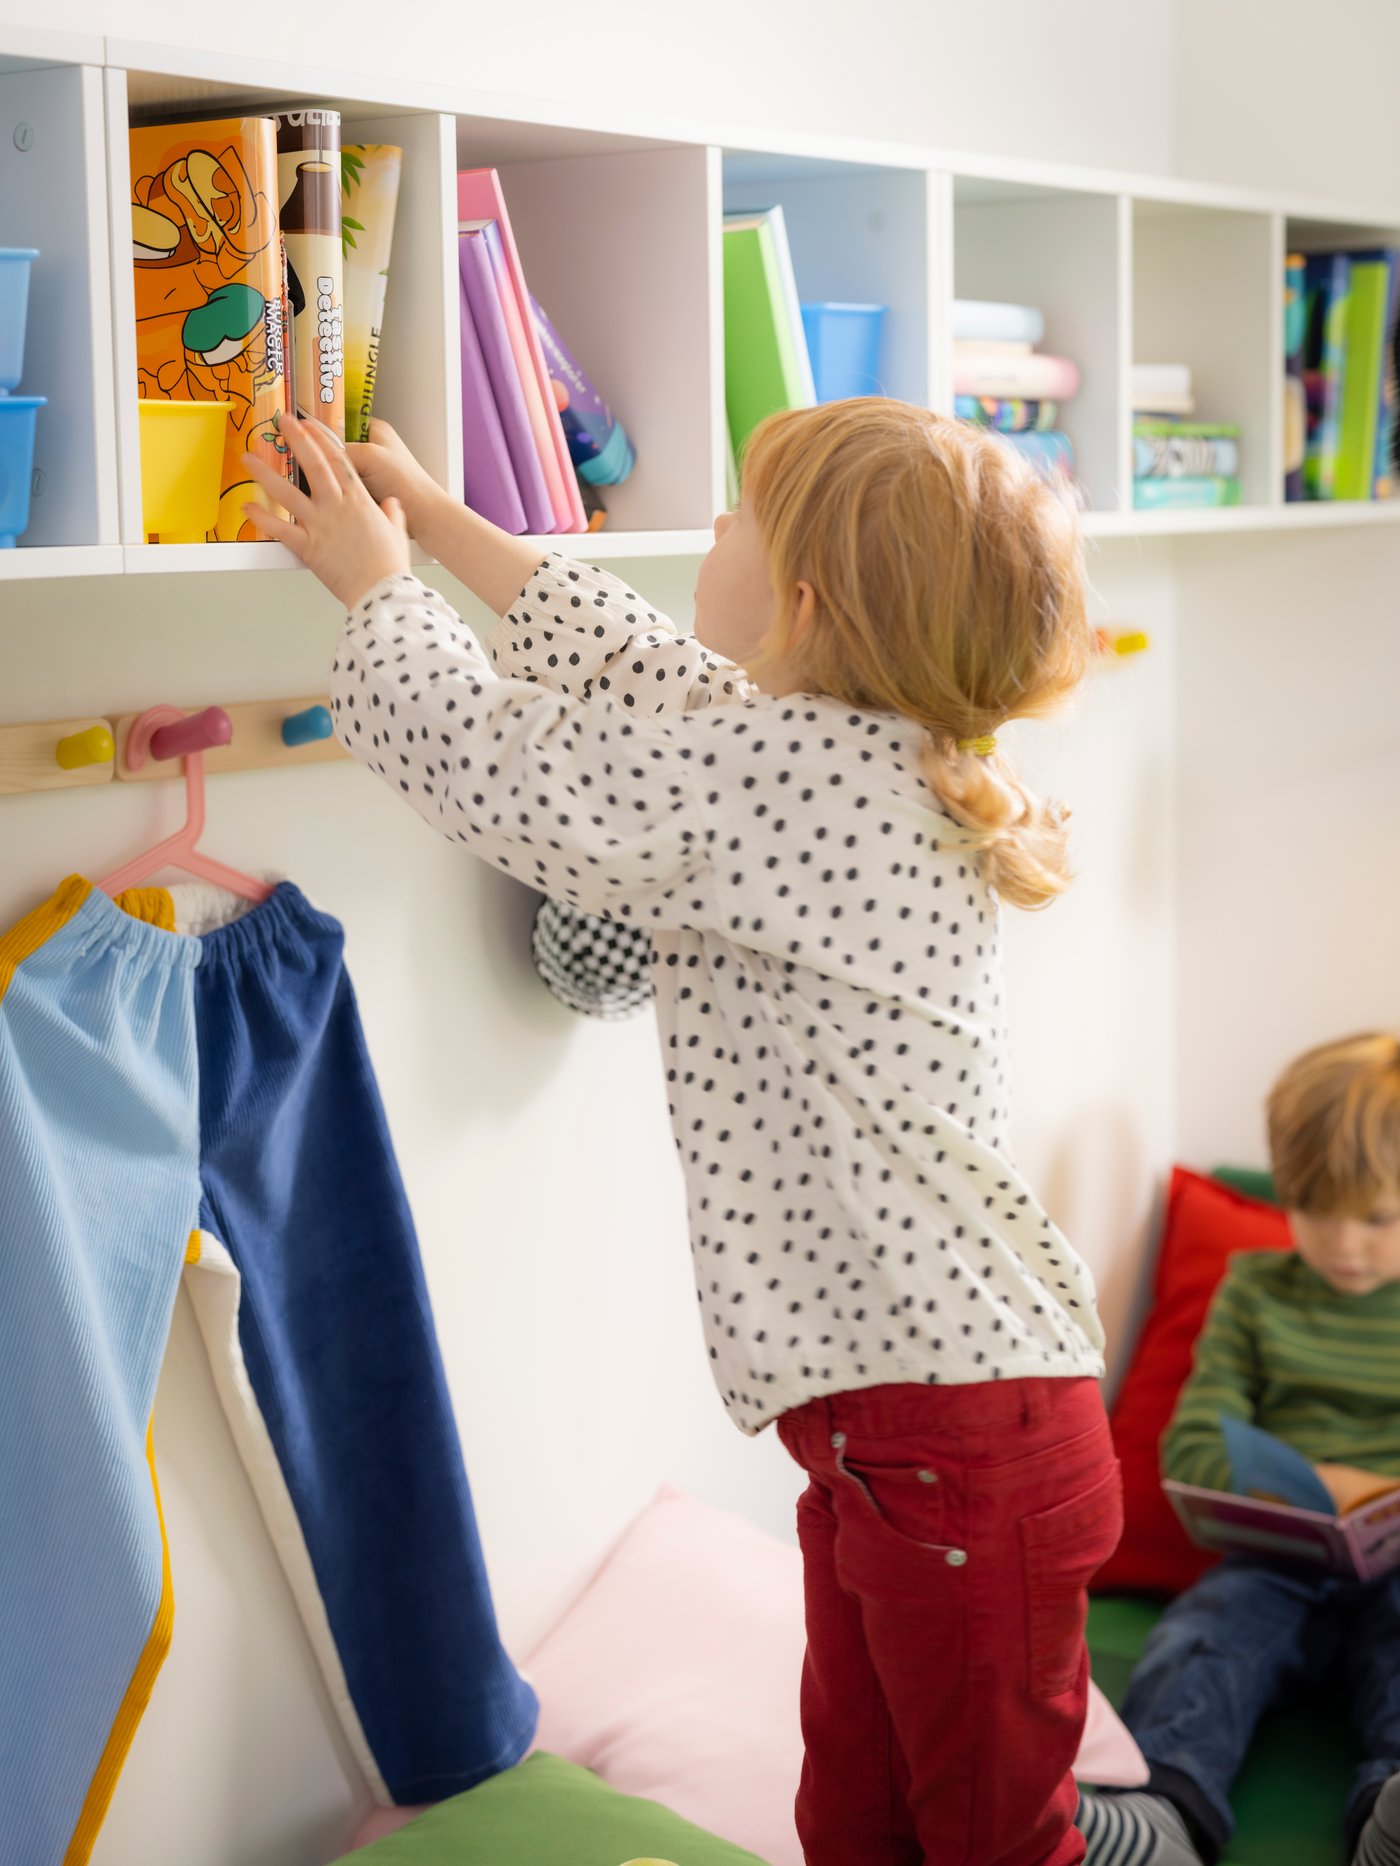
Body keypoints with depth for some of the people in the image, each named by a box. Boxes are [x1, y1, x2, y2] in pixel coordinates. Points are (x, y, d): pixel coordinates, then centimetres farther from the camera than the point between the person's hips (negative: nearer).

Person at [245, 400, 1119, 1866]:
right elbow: (637, 661, 23)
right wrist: (433, 517, 30)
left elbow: (480, 751, -8)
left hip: (957, 1428, -10)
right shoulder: (883, 757, 10)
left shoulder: (785, 774, -18)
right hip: (886, 1426, 10)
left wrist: (376, 583, 11)